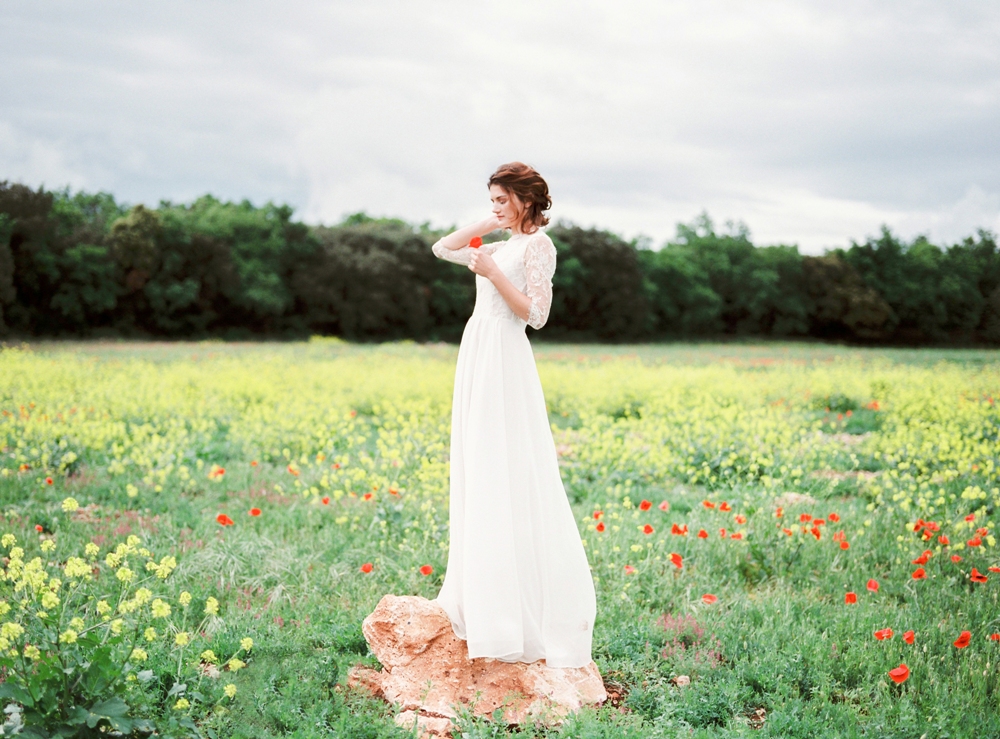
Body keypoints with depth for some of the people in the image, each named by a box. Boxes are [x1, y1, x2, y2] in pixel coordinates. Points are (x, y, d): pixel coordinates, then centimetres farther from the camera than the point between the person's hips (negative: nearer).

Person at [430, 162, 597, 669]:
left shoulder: (538, 244, -6)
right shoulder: (500, 247, 18)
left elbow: (536, 313, -13)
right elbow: (442, 249, 22)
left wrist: (493, 274, -17)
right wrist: (485, 225, 14)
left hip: (504, 362, -9)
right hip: (477, 360, 9)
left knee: (509, 481, -8)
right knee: (479, 480, 10)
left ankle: (533, 611, -3)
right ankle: (485, 598, 17)